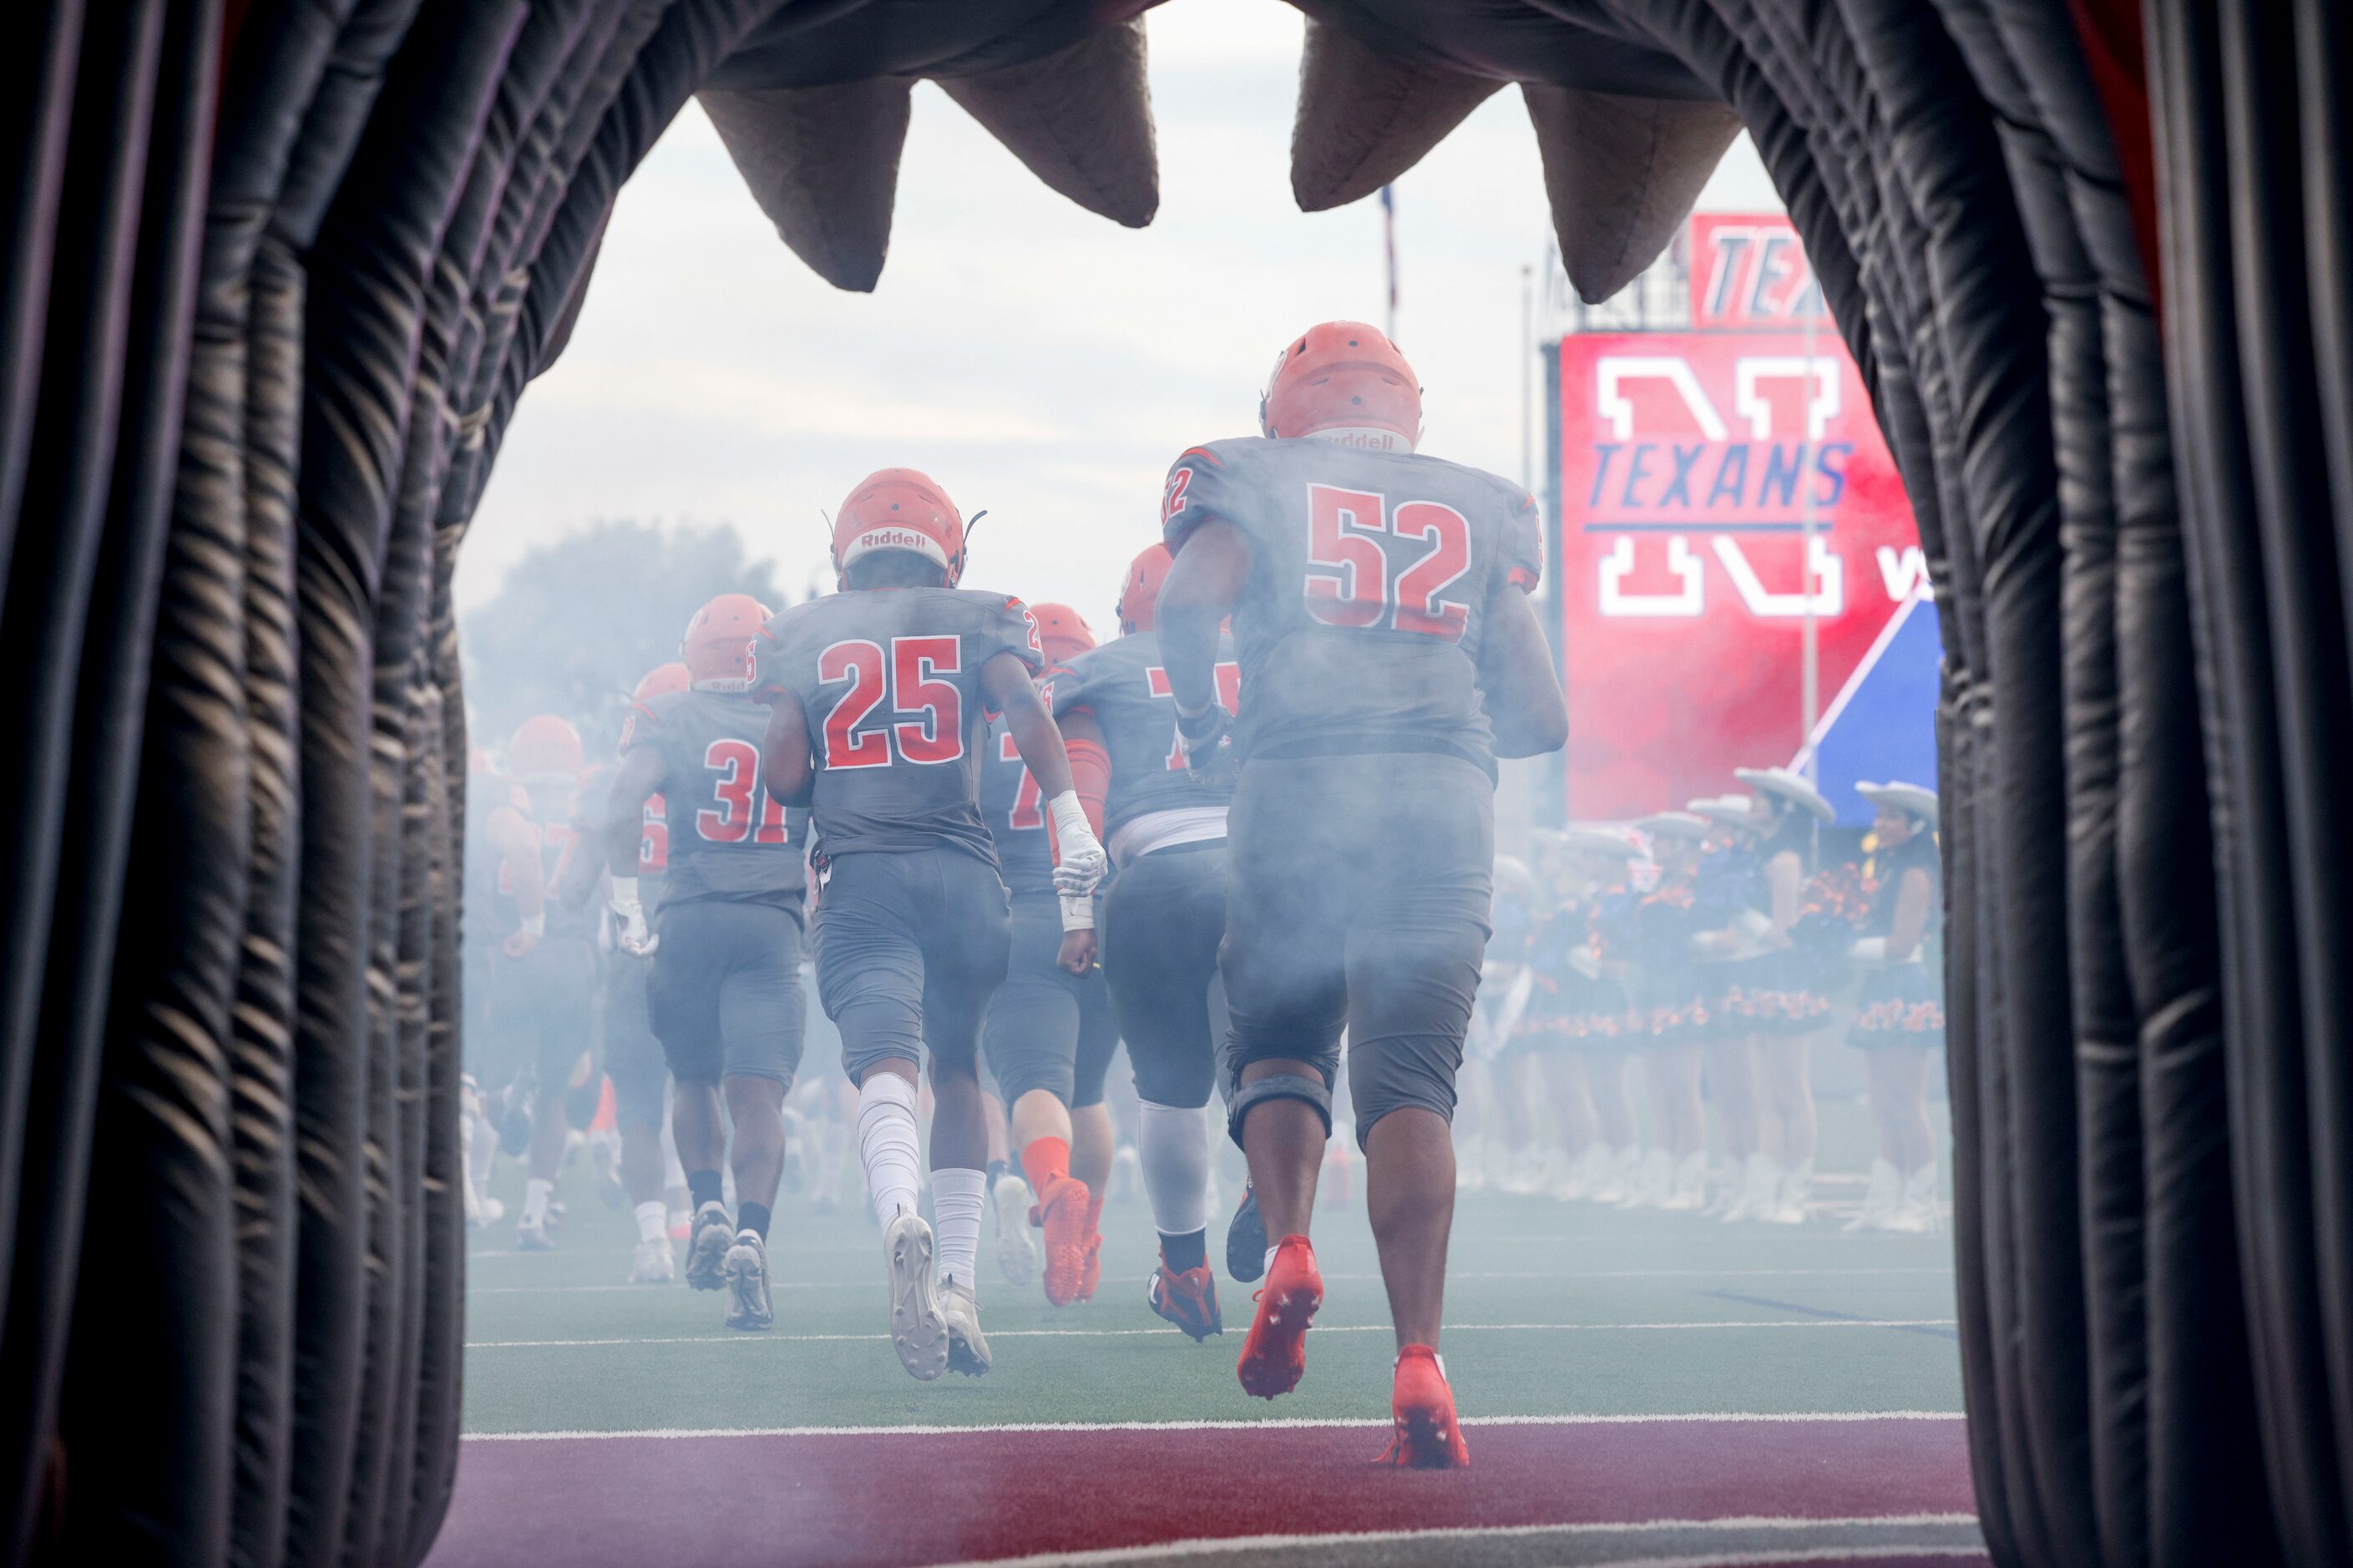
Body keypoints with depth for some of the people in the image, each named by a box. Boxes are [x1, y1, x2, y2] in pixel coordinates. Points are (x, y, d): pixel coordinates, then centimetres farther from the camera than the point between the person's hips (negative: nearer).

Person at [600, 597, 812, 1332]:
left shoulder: (668, 718, 7)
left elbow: (624, 807, -8)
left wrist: (627, 902, -2)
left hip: (689, 916, 0)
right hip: (774, 922, 0)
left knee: (695, 1079, 20)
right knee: (758, 1095, -4)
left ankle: (708, 1212, 6)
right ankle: (749, 1238, -21)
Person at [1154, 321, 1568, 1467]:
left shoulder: (1256, 481, 15)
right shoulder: (1477, 512, 22)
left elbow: (1187, 600, -7)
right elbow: (1543, 720, 18)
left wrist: (1204, 727, 8)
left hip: (1297, 787, -1)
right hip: (1445, 802, 1)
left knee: (1277, 1044, 17)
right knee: (1410, 1078, -3)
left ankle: (1289, 1250, -8)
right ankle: (1419, 1364, -15)